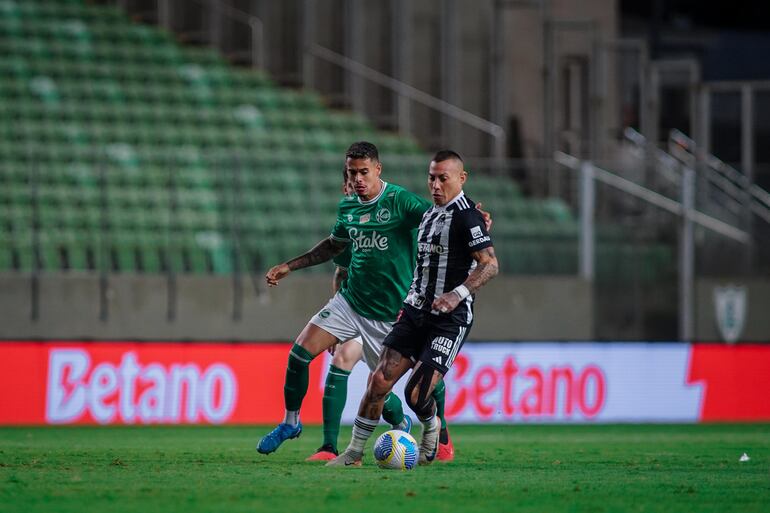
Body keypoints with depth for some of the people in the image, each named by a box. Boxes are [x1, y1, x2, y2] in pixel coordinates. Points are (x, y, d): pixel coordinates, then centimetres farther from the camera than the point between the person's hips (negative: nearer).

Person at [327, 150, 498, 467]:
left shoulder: (467, 216, -12)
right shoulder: (429, 214, 16)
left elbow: (490, 264, -21)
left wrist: (458, 294, -33)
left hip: (449, 321, -7)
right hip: (415, 312, 7)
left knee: (416, 395, -12)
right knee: (379, 381, -3)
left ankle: (431, 429, 23)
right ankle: (354, 453, 6)